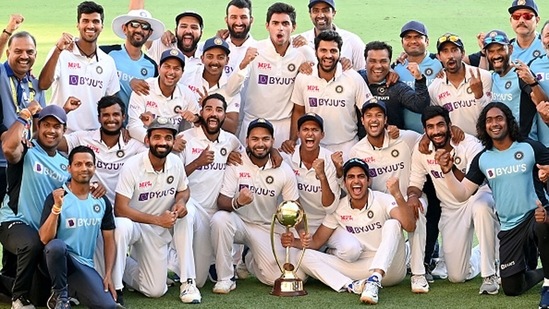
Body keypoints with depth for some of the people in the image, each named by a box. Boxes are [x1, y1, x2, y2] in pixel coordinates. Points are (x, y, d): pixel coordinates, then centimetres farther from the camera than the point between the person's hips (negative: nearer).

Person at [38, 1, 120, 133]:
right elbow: (43, 85, -18)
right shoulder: (61, 54, -4)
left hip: (95, 135, 4)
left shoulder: (108, 62, 8)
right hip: (62, 132, -3)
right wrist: (58, 50, -25)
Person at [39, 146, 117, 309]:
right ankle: (59, 295, -12)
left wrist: (108, 275, -1)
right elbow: (45, 239, -17)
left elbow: (109, 240, 9)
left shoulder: (102, 201, 5)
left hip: (85, 265, 3)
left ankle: (73, 288, 10)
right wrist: (57, 206, -30)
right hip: (60, 259, -3)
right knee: (57, 245, -39)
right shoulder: (56, 197, -9)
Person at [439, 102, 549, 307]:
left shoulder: (530, 148, -6)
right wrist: (447, 172, -16)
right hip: (509, 227, 4)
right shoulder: (482, 159, 4)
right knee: (512, 289, 6)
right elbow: (462, 194, 1)